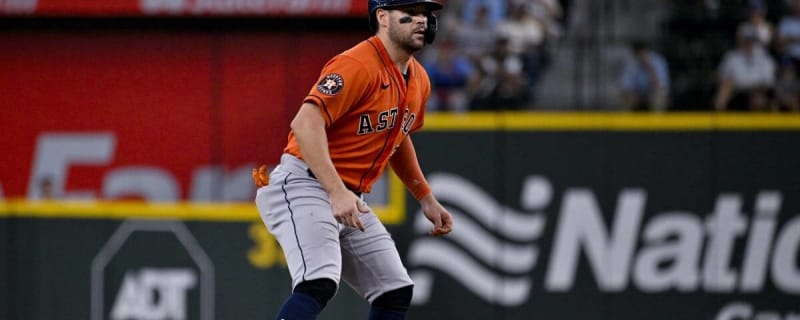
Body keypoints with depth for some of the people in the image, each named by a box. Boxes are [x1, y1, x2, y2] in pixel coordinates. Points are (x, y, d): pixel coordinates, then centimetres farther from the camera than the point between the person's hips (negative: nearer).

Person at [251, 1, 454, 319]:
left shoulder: (418, 80, 11)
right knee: (319, 283, -30)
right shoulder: (358, 65, -18)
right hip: (302, 184, -10)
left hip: (347, 198, 10)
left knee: (395, 292, 9)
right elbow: (306, 122, -29)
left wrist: (426, 198, 26)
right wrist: (337, 192, -36)